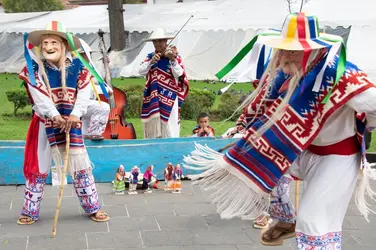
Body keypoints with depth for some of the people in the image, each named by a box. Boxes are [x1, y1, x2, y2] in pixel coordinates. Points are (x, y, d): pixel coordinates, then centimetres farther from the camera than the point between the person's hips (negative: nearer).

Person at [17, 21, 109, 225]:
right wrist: (55, 116, -27)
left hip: (70, 121, 1)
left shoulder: (77, 65, -3)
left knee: (80, 163, 7)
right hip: (44, 123, -1)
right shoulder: (35, 67, -7)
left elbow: (84, 92, -11)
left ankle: (92, 208, 18)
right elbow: (39, 96, -17)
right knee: (37, 165, 5)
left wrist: (75, 114, -26)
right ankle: (30, 212, 15)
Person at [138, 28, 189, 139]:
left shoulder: (174, 55, -2)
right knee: (153, 126, 4)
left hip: (169, 97, -3)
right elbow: (141, 71, -4)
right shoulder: (150, 56, 8)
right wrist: (152, 61, -19)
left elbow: (179, 73, -13)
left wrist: (173, 60, -27)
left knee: (169, 127, -5)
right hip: (153, 97, 3)